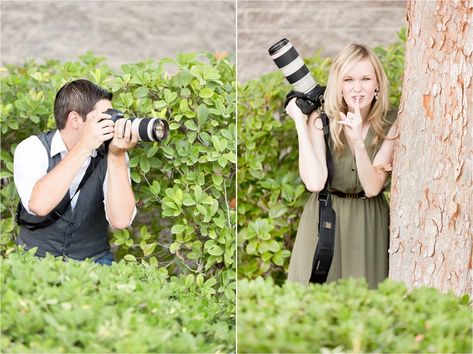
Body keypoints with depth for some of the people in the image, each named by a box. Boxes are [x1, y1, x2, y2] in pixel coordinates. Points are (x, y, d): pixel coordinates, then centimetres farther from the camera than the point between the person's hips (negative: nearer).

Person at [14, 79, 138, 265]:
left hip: (93, 260, 2)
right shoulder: (33, 148, -10)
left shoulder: (109, 155, -5)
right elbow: (39, 206, -29)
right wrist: (83, 147, -30)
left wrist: (117, 156, -25)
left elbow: (120, 220, -18)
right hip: (37, 260, -2)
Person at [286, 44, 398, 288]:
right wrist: (299, 122, -20)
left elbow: (372, 188, -15)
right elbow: (315, 182, -24)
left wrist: (357, 141, -29)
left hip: (370, 223, 1)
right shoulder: (321, 120, -11)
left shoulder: (390, 125, -7)